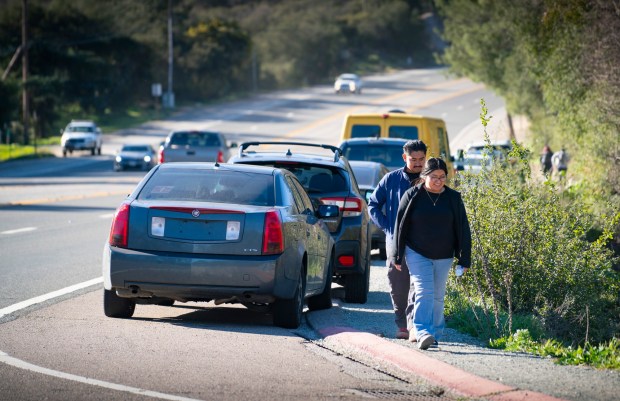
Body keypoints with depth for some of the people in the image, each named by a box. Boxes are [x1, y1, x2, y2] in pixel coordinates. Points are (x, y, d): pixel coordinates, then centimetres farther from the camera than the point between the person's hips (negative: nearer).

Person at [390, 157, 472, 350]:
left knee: (437, 296, 9)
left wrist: (464, 259, 1)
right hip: (417, 254, -3)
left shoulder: (453, 198, 3)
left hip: (443, 256, 3)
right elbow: (401, 226, 2)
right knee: (424, 292, -16)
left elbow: (462, 230, 5)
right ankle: (422, 332, -26)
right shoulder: (412, 196, -3)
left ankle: (434, 332, 18)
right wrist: (398, 256, 1)